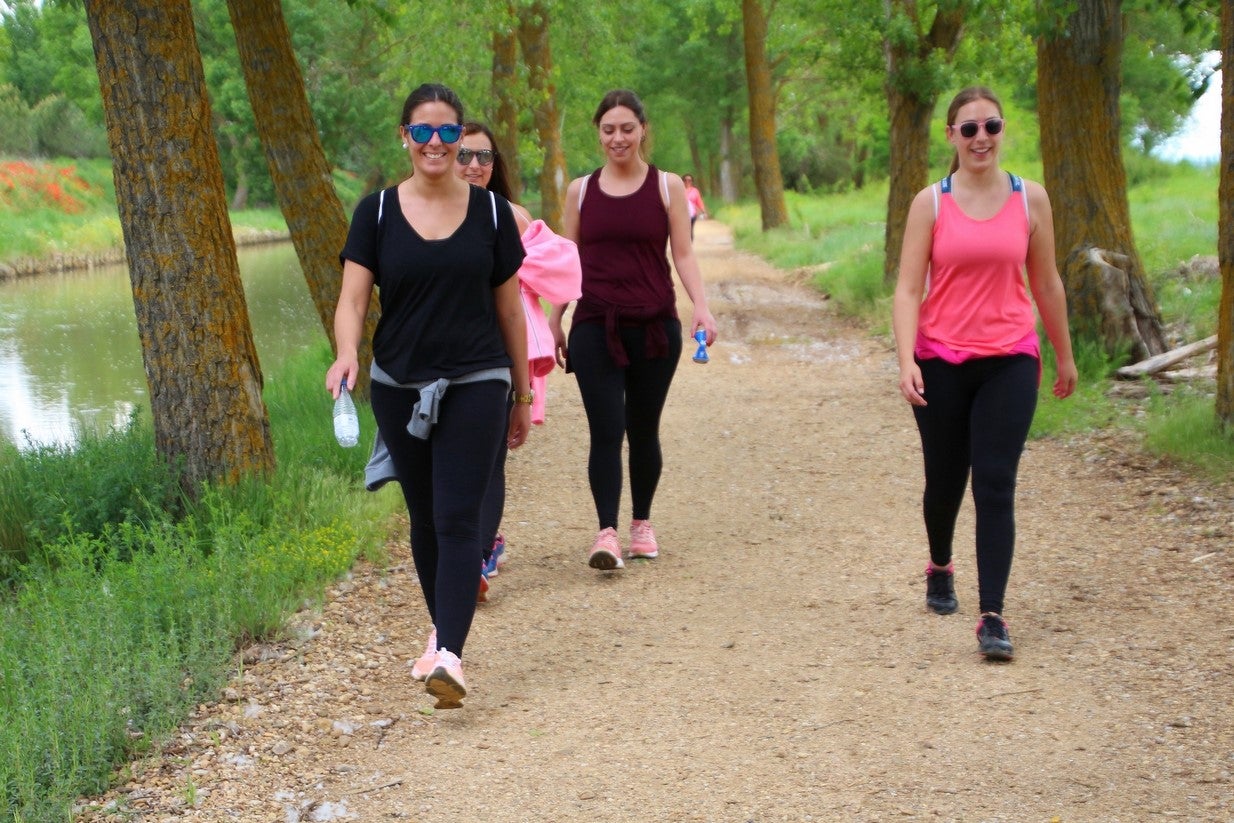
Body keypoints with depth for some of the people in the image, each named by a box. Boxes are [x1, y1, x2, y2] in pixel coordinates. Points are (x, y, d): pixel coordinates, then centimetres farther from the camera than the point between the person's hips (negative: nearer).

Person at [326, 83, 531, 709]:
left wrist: (523, 395, 11)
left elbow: (509, 308, 8)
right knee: (424, 519, 14)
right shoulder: (377, 212, 2)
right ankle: (441, 630, 33)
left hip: (476, 385, -2)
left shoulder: (490, 211, 2)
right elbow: (352, 298, -5)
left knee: (457, 519, -12)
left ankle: (450, 656, -18)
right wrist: (346, 353, -26)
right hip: (399, 387, 2)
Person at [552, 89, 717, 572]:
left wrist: (701, 305, -13)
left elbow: (683, 254, 1)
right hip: (595, 327, 0)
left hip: (655, 327, 0)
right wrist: (554, 320, 10)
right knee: (606, 431, -10)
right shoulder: (580, 191, 8)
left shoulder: (667, 187, 5)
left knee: (643, 430, 8)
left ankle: (642, 524, 23)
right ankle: (606, 531, -12)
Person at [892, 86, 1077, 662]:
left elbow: (1046, 284, 11)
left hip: (1010, 361, 0)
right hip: (942, 362, 0)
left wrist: (1065, 356, 18)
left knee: (995, 486, -9)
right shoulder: (930, 203, -2)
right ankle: (940, 567, 43)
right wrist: (906, 361, -19)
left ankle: (992, 617, -6)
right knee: (945, 481, 13)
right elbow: (908, 289, -7)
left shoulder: (1030, 199, 2)